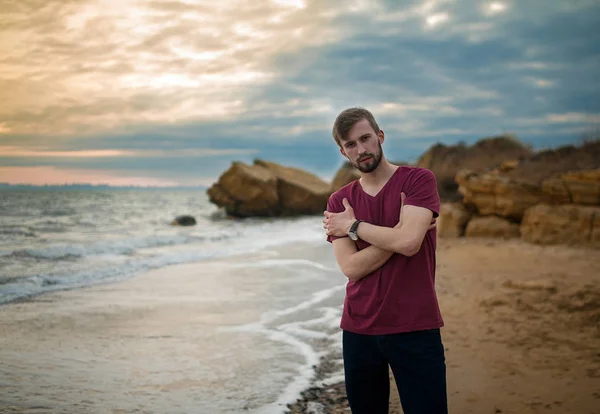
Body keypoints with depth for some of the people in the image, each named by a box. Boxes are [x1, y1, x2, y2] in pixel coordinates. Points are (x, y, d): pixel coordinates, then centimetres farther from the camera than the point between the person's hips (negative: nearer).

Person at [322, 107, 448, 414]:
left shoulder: (418, 180, -4)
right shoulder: (338, 202, 6)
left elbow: (408, 242, -19)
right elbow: (351, 267, -7)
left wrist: (352, 226, -7)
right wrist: (399, 229, -14)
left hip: (414, 328, -3)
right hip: (358, 329, 4)